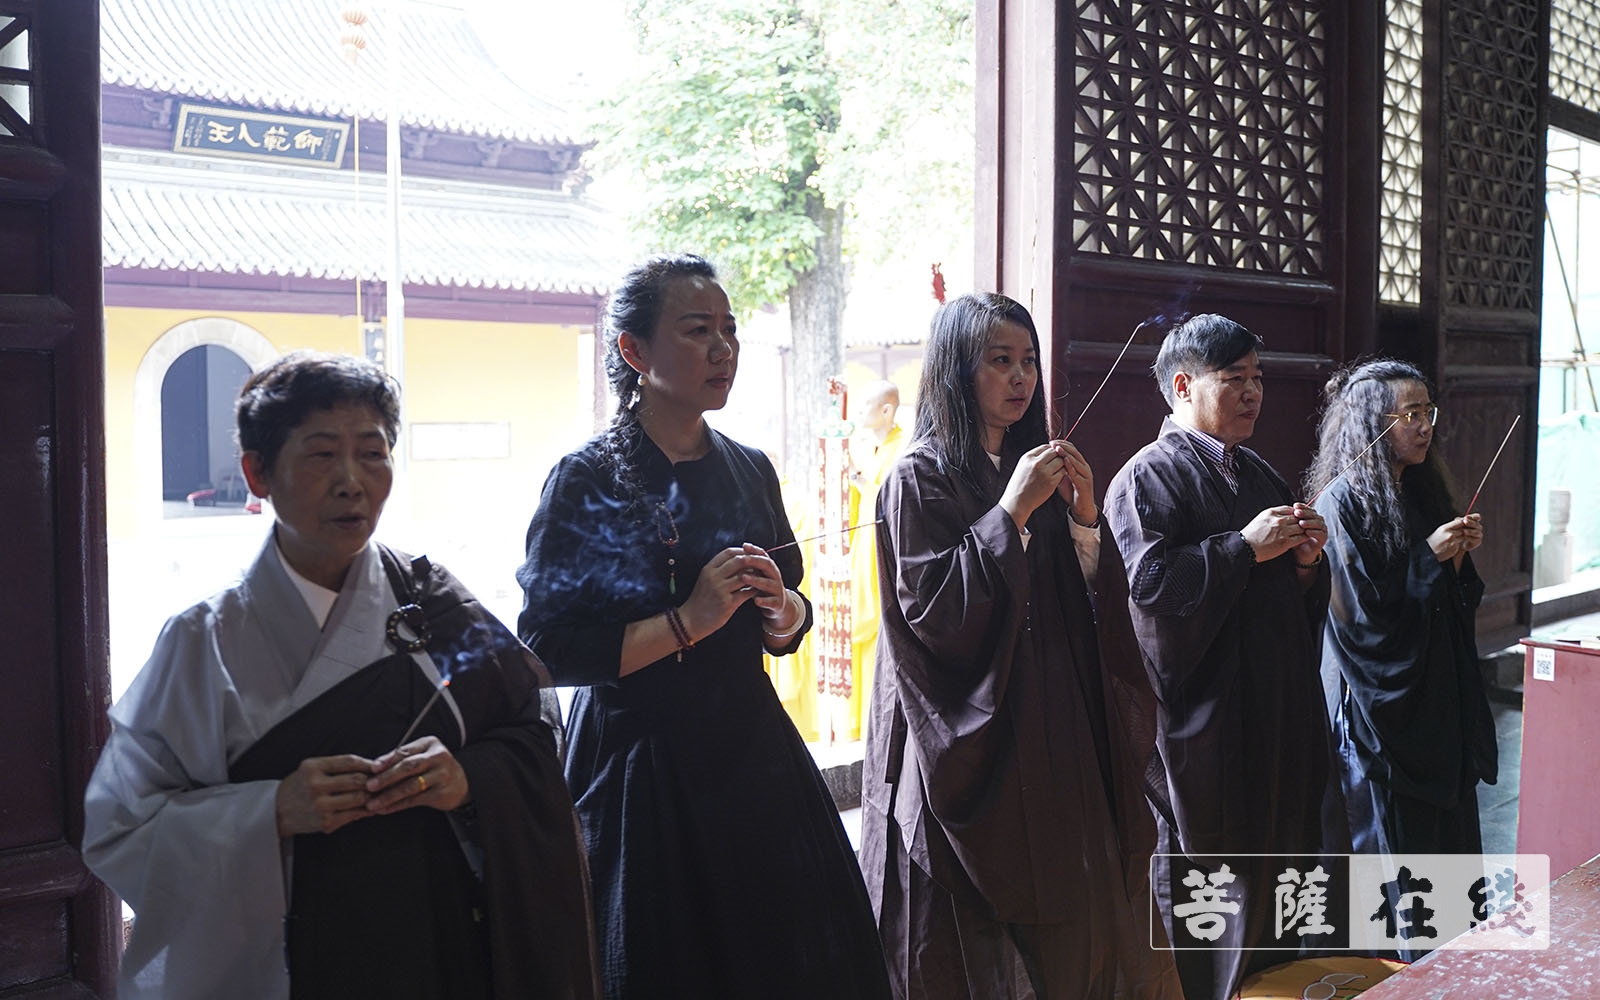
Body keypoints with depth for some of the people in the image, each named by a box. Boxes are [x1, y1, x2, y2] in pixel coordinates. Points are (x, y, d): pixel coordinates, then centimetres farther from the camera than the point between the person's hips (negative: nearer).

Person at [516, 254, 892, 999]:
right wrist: (688, 621, -22)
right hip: (643, 767, -5)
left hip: (754, 753, 5)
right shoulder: (587, 482, -11)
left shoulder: (749, 471, 5)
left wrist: (779, 607, -10)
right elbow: (545, 651, -17)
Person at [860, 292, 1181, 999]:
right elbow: (931, 609, -17)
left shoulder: (1038, 469, 12)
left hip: (1054, 728, 6)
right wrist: (1010, 511, -18)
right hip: (969, 736, -6)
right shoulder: (919, 478, -7)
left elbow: (1090, 605, 10)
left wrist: (1083, 517, -7)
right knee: (971, 937, 1)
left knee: (1067, 924, 9)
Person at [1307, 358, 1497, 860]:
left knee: (1445, 829, 13)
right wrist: (1428, 557, -14)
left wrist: (1460, 554, -3)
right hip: (1380, 702, -8)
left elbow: (1452, 605, 15)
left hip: (1437, 696, 8)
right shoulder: (1343, 502, -15)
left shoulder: (1420, 492, 9)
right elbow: (1359, 614, -17)